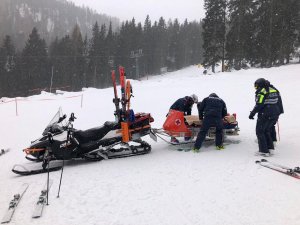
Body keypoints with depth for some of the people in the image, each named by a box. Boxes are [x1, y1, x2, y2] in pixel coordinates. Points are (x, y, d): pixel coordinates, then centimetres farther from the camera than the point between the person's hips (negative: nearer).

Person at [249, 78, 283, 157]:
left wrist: (252, 113, -10)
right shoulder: (274, 90, 10)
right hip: (275, 115, 8)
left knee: (260, 132, 3)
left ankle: (264, 151, 2)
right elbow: (279, 102, 15)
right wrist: (279, 111, 24)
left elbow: (259, 105, -19)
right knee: (267, 131, 22)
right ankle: (270, 147, 24)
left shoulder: (262, 92, -14)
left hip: (265, 115, -8)